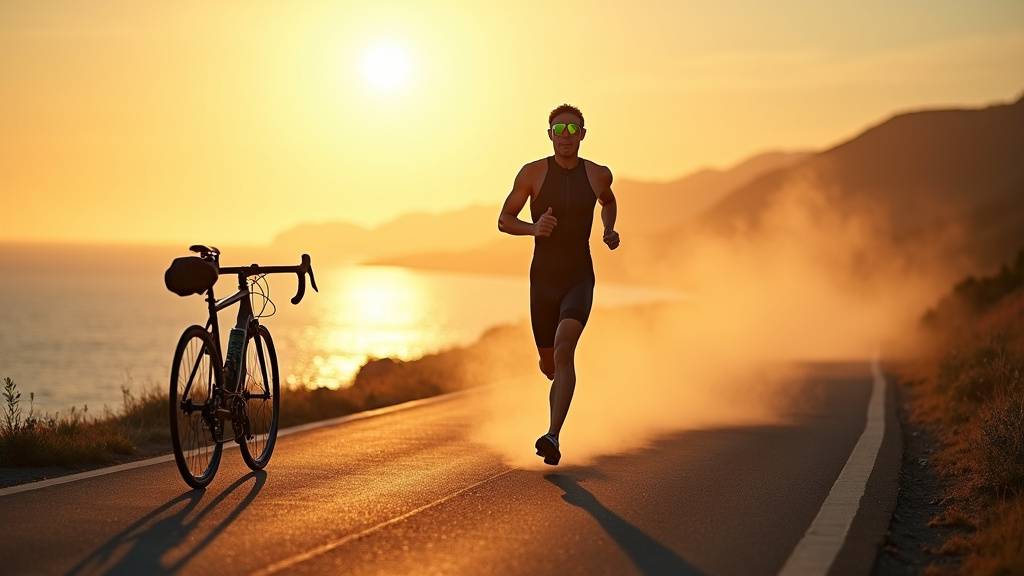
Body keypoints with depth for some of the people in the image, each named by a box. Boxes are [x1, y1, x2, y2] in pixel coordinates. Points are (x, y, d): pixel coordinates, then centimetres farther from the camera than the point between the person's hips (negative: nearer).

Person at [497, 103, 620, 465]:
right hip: (543, 280, 1)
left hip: (580, 280, -1)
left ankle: (553, 437, -32)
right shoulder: (533, 173, -5)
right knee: (549, 364, 14)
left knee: (565, 348, -27)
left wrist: (610, 231, 6)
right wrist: (533, 228, -21)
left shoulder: (598, 175, 1)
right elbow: (504, 221, -1)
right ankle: (561, 386, 55)